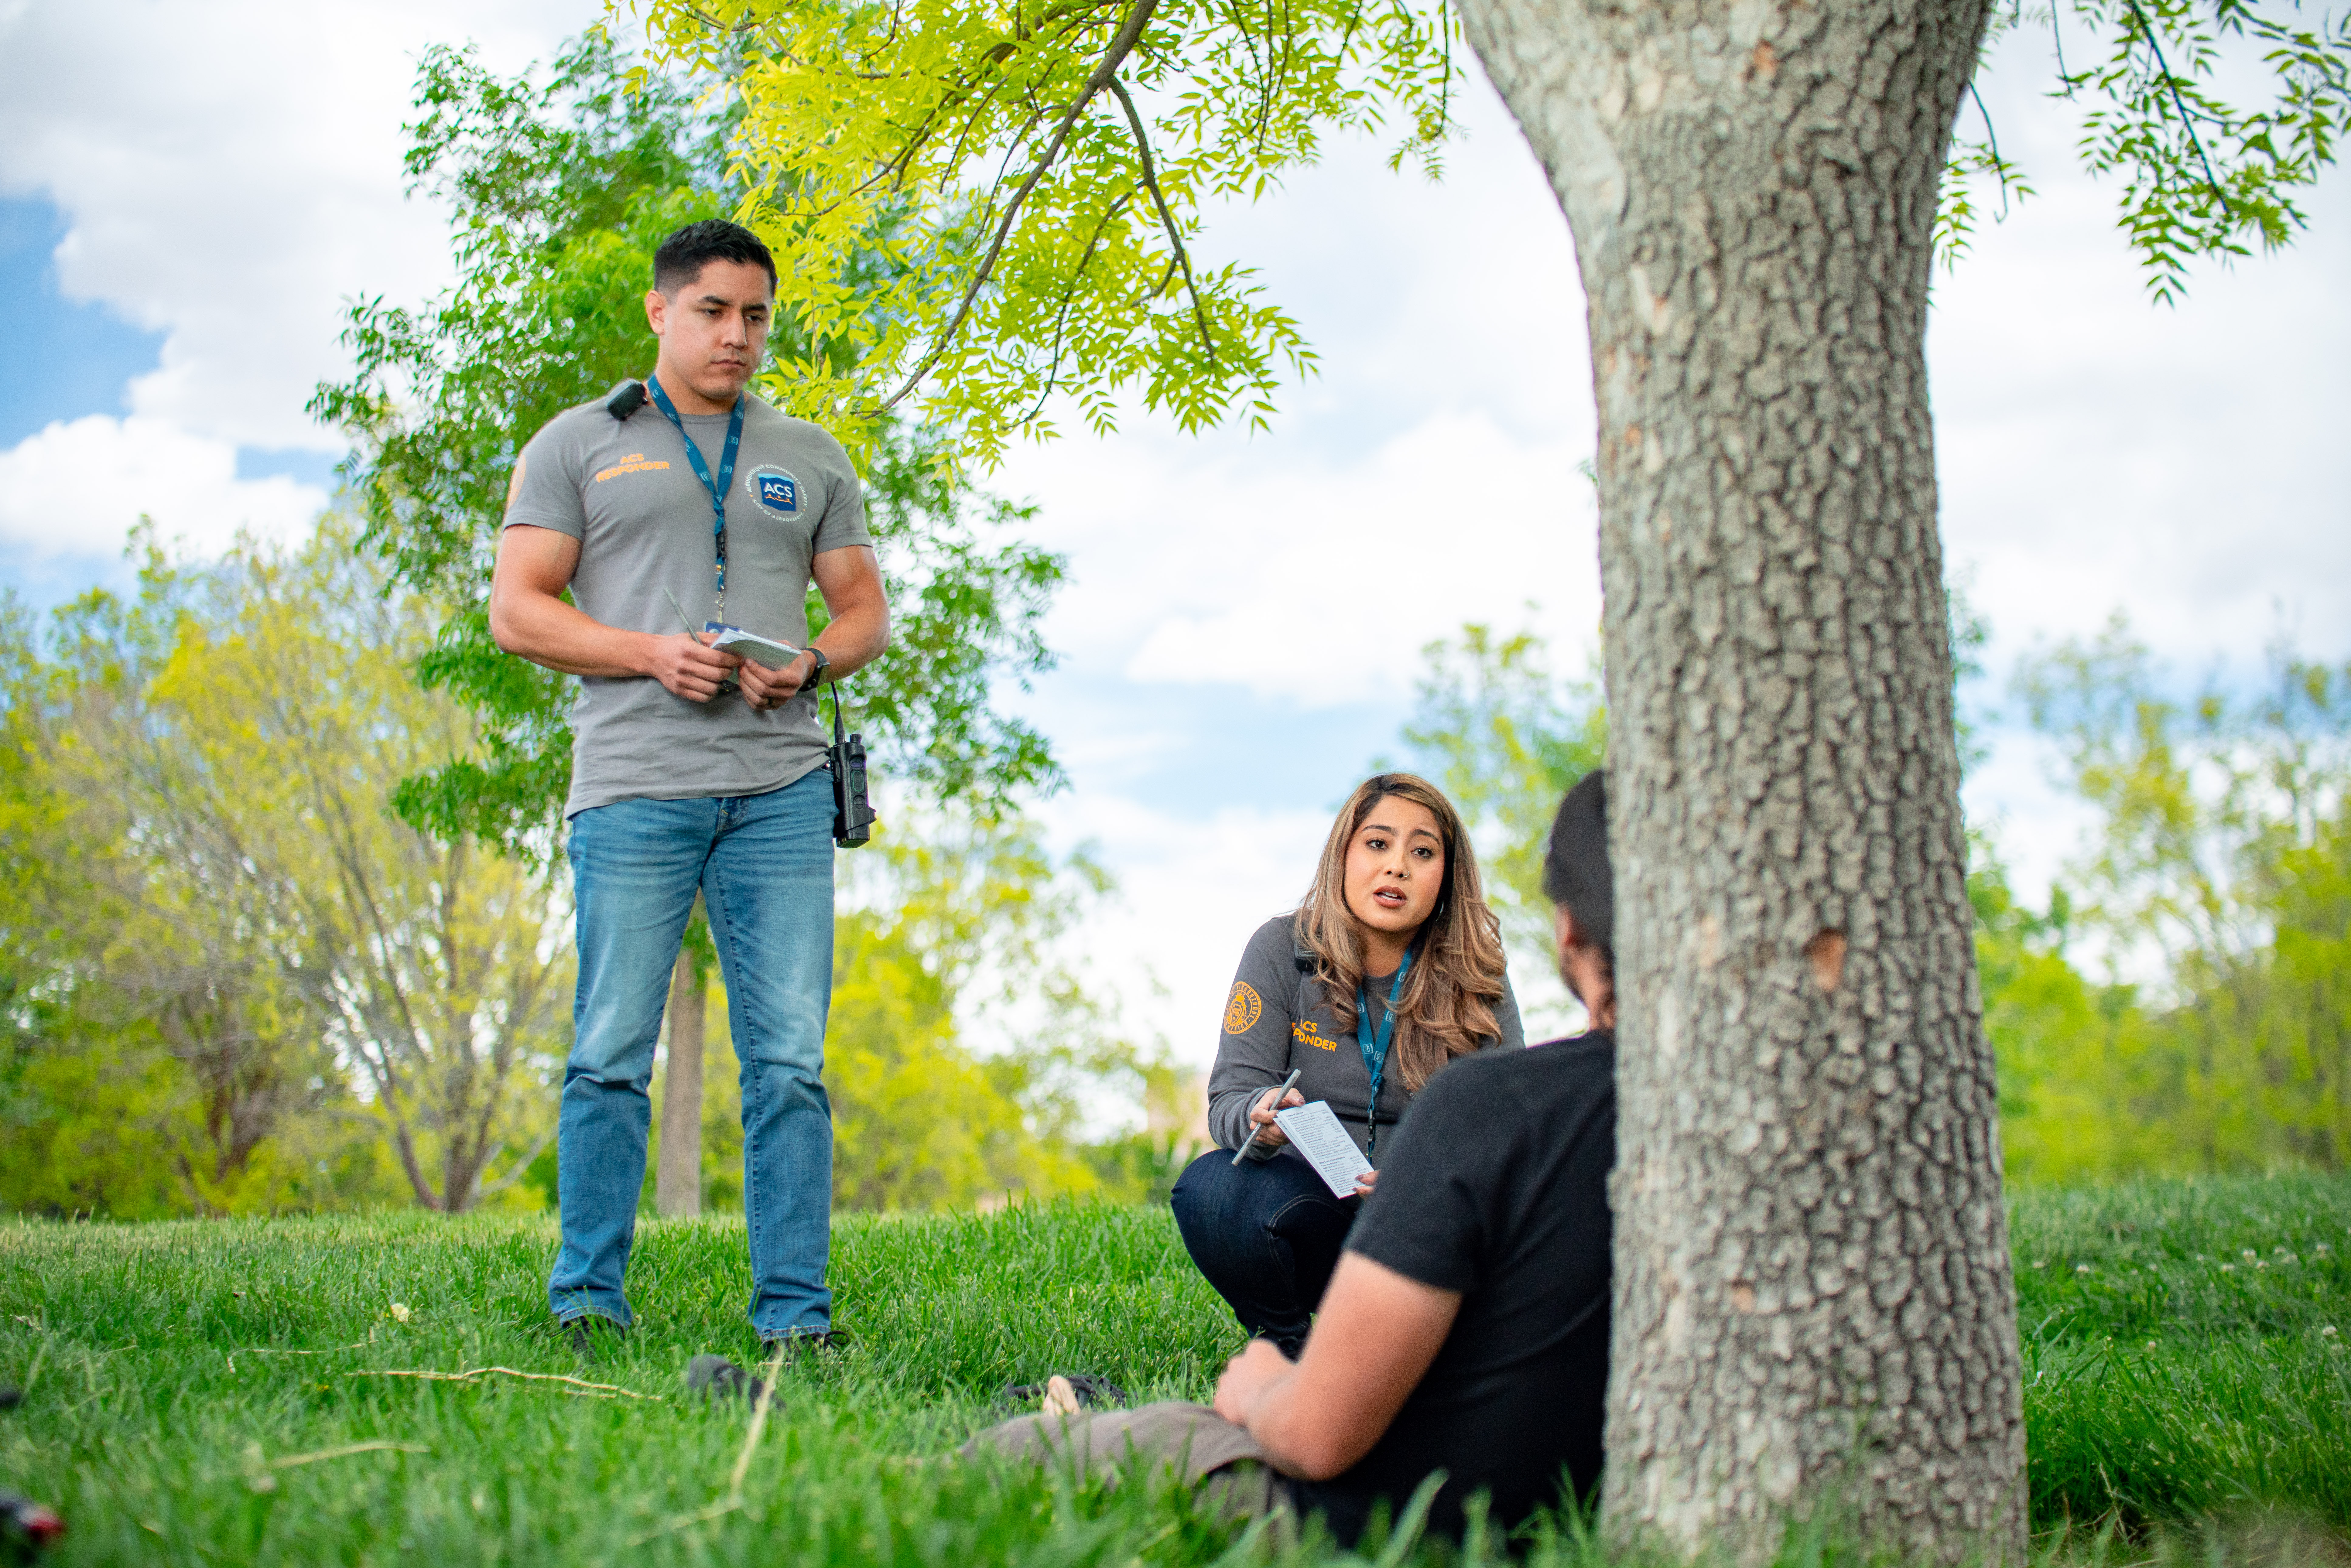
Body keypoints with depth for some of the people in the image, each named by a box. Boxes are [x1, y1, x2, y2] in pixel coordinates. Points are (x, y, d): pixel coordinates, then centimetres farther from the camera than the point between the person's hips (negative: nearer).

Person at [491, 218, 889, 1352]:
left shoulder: (809, 458, 20)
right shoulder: (579, 446, 12)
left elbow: (865, 609, 20)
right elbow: (516, 611, 5)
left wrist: (810, 665, -3)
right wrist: (649, 652, -10)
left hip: (780, 789, 2)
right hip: (634, 786, -2)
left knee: (790, 1058, -2)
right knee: (611, 1055, -3)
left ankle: (795, 1311, 3)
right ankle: (588, 1301, 7)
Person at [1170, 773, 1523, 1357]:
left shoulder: (1475, 981, -2)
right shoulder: (1283, 949, -4)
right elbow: (1229, 1100, -8)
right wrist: (1261, 1120, -33)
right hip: (1310, 1210, 0)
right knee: (1209, 1185, -31)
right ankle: (1285, 1344, 0)